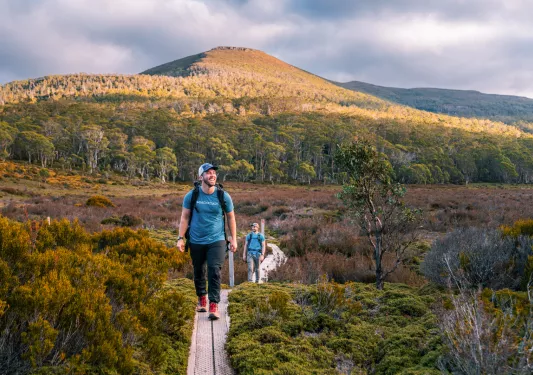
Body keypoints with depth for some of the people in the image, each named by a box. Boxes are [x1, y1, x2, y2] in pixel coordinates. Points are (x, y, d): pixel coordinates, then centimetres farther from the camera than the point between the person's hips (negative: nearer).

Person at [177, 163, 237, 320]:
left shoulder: (223, 196, -3)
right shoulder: (191, 196, -3)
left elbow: (231, 218, 7)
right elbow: (185, 217, 3)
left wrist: (234, 239, 4)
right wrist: (180, 238, -3)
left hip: (217, 241, -1)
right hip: (196, 241, 1)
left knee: (214, 272, -13)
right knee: (199, 272, 13)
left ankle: (214, 305, -10)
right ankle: (202, 299, 34)